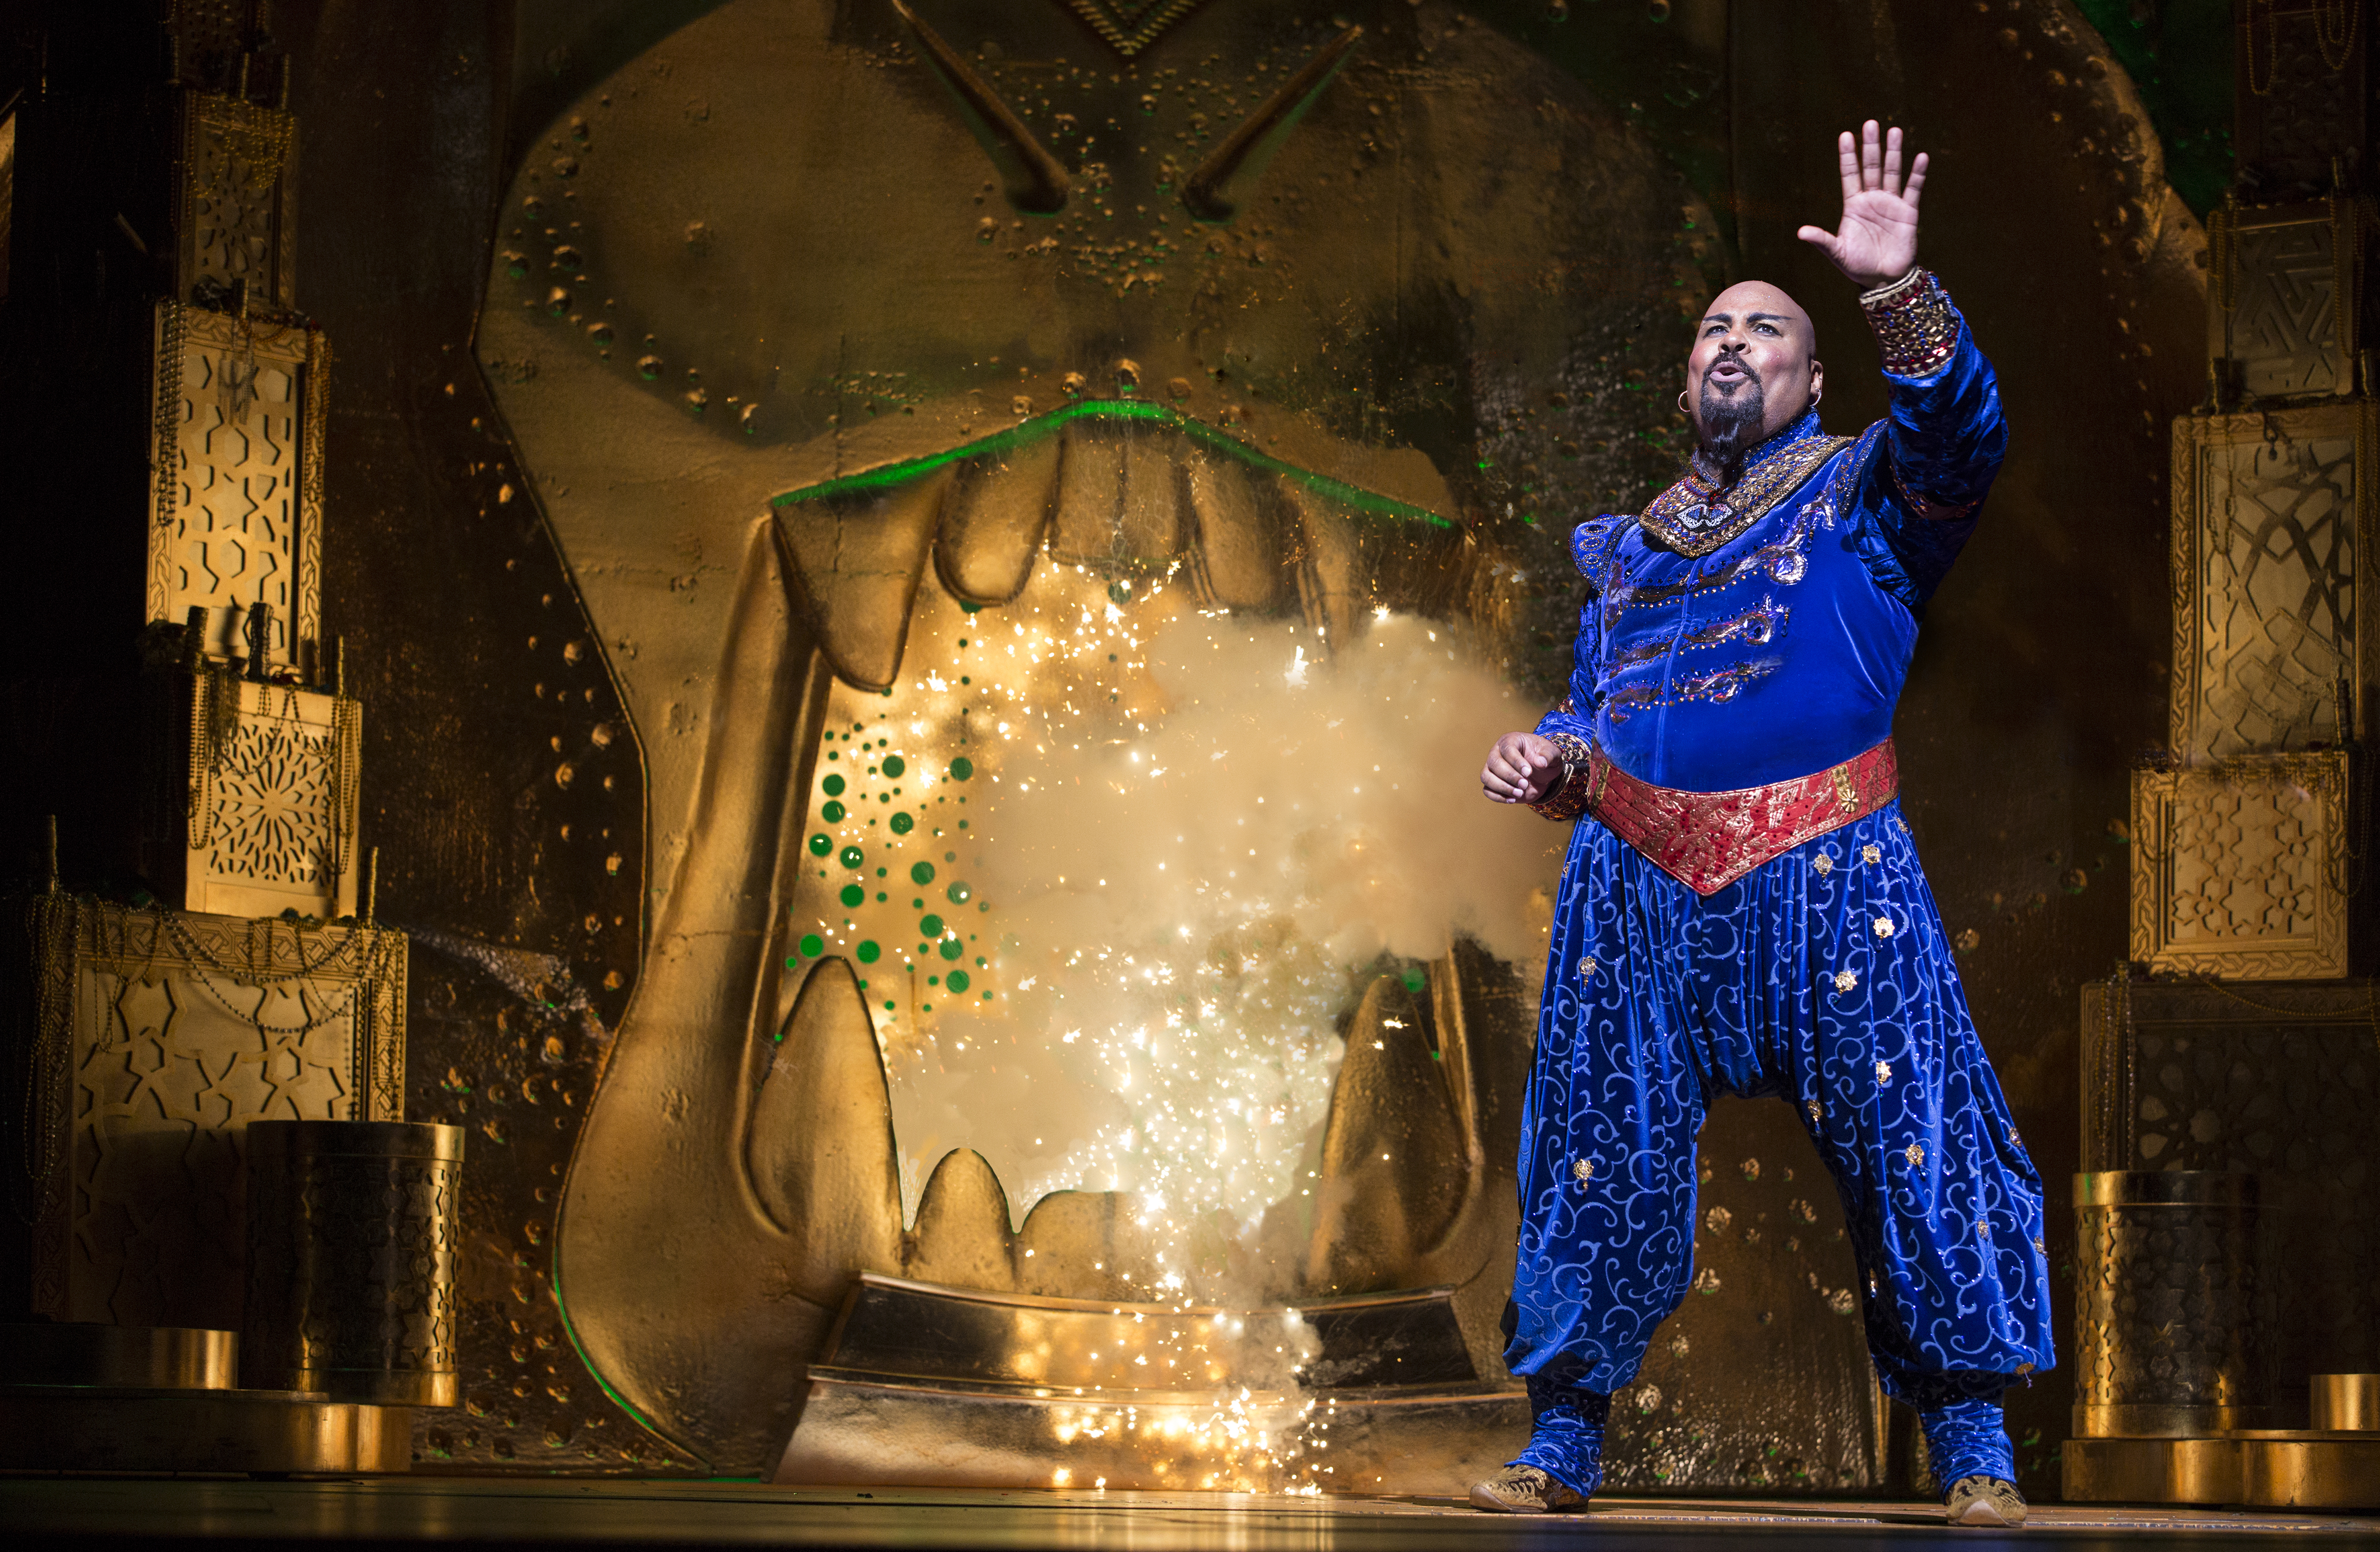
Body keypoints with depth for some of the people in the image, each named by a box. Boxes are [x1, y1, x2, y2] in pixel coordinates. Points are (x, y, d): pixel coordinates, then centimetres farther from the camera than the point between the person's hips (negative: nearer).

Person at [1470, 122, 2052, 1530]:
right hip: (1638, 884, 4)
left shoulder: (1862, 492, 8)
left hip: (1826, 879, -3)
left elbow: (1959, 429, -14)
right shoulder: (1629, 549, 20)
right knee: (1601, 1156, 2)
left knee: (1911, 1138, -8)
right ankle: (1565, 1437, 12)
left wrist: (1900, 291, -28)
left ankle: (1972, 1446, 0)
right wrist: (1548, 760, 4)